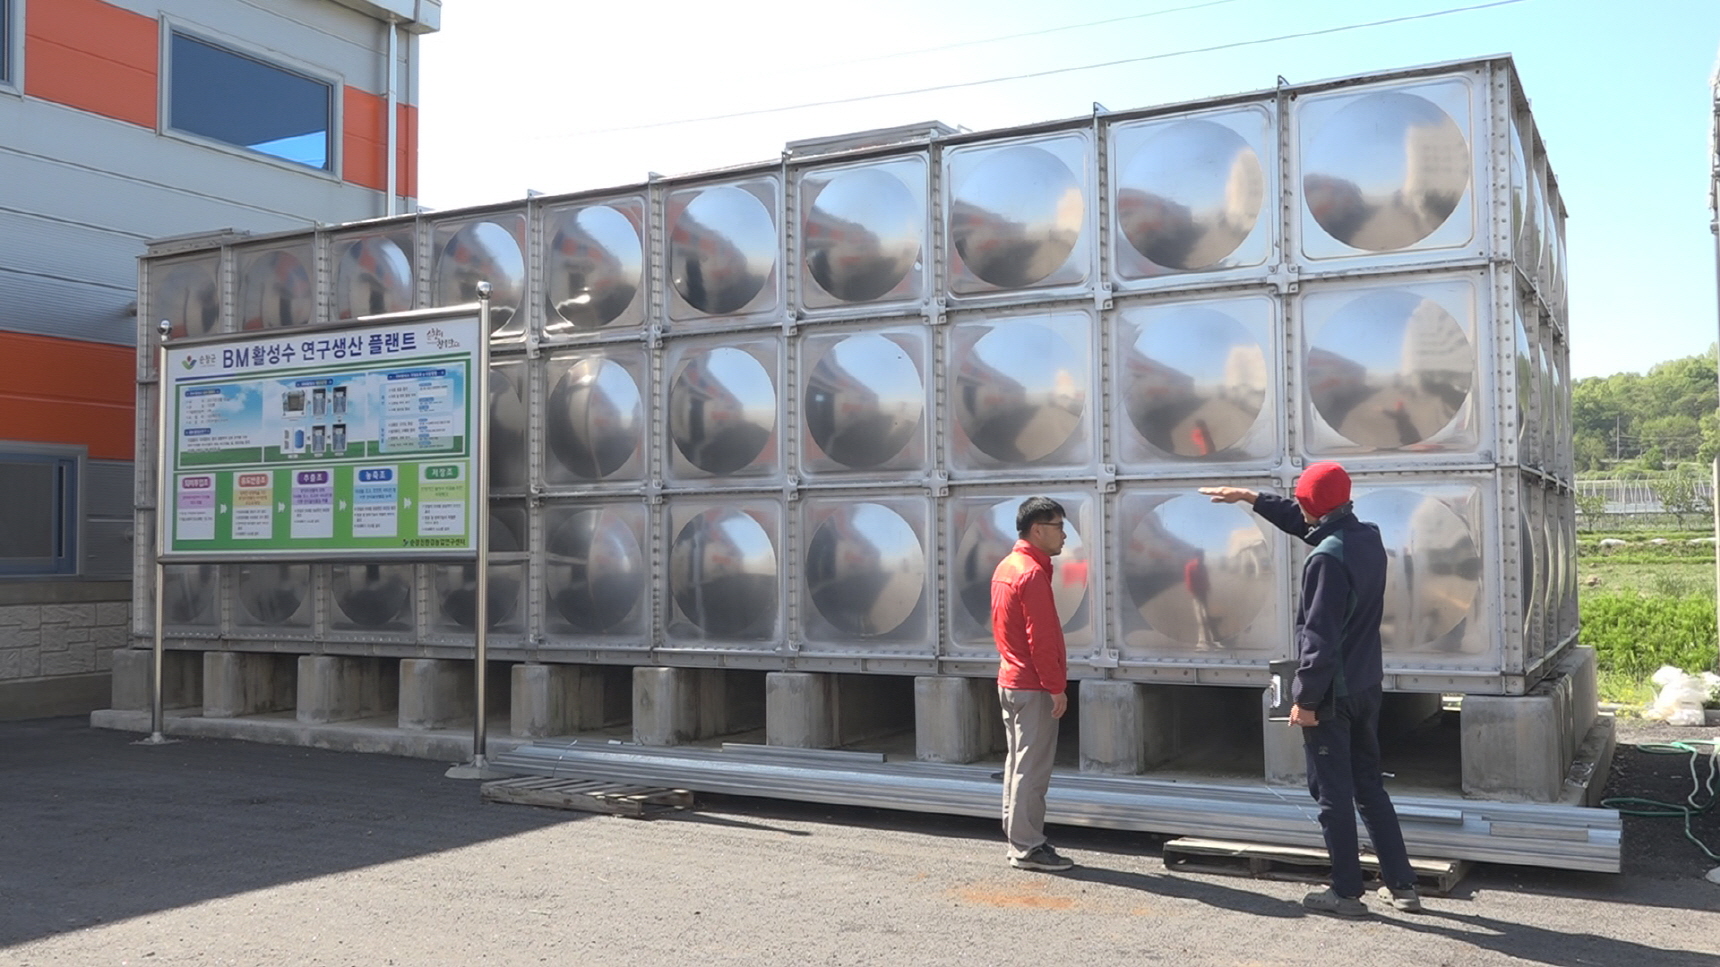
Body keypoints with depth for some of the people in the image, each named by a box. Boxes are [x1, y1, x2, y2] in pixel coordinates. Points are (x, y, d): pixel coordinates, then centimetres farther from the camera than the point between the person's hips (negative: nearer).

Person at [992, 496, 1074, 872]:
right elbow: (1041, 638, -21)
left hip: (1010, 680, 10)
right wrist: (1056, 687, -18)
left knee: (1017, 763, 14)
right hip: (1033, 686, -10)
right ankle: (1027, 848, 0)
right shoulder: (1032, 573, -17)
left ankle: (1018, 839, 20)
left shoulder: (1006, 568, 13)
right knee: (1032, 769, -4)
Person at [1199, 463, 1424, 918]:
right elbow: (1307, 524, 21)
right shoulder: (1370, 537, 5)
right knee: (1370, 786, 18)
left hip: (1331, 694, -8)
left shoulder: (1327, 557, -22)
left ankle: (1347, 891, 12)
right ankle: (1401, 885, 21)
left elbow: (1319, 637, -23)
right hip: (1366, 687, 9)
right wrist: (1251, 498, 25)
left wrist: (1305, 698, -17)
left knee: (1333, 794, 3)